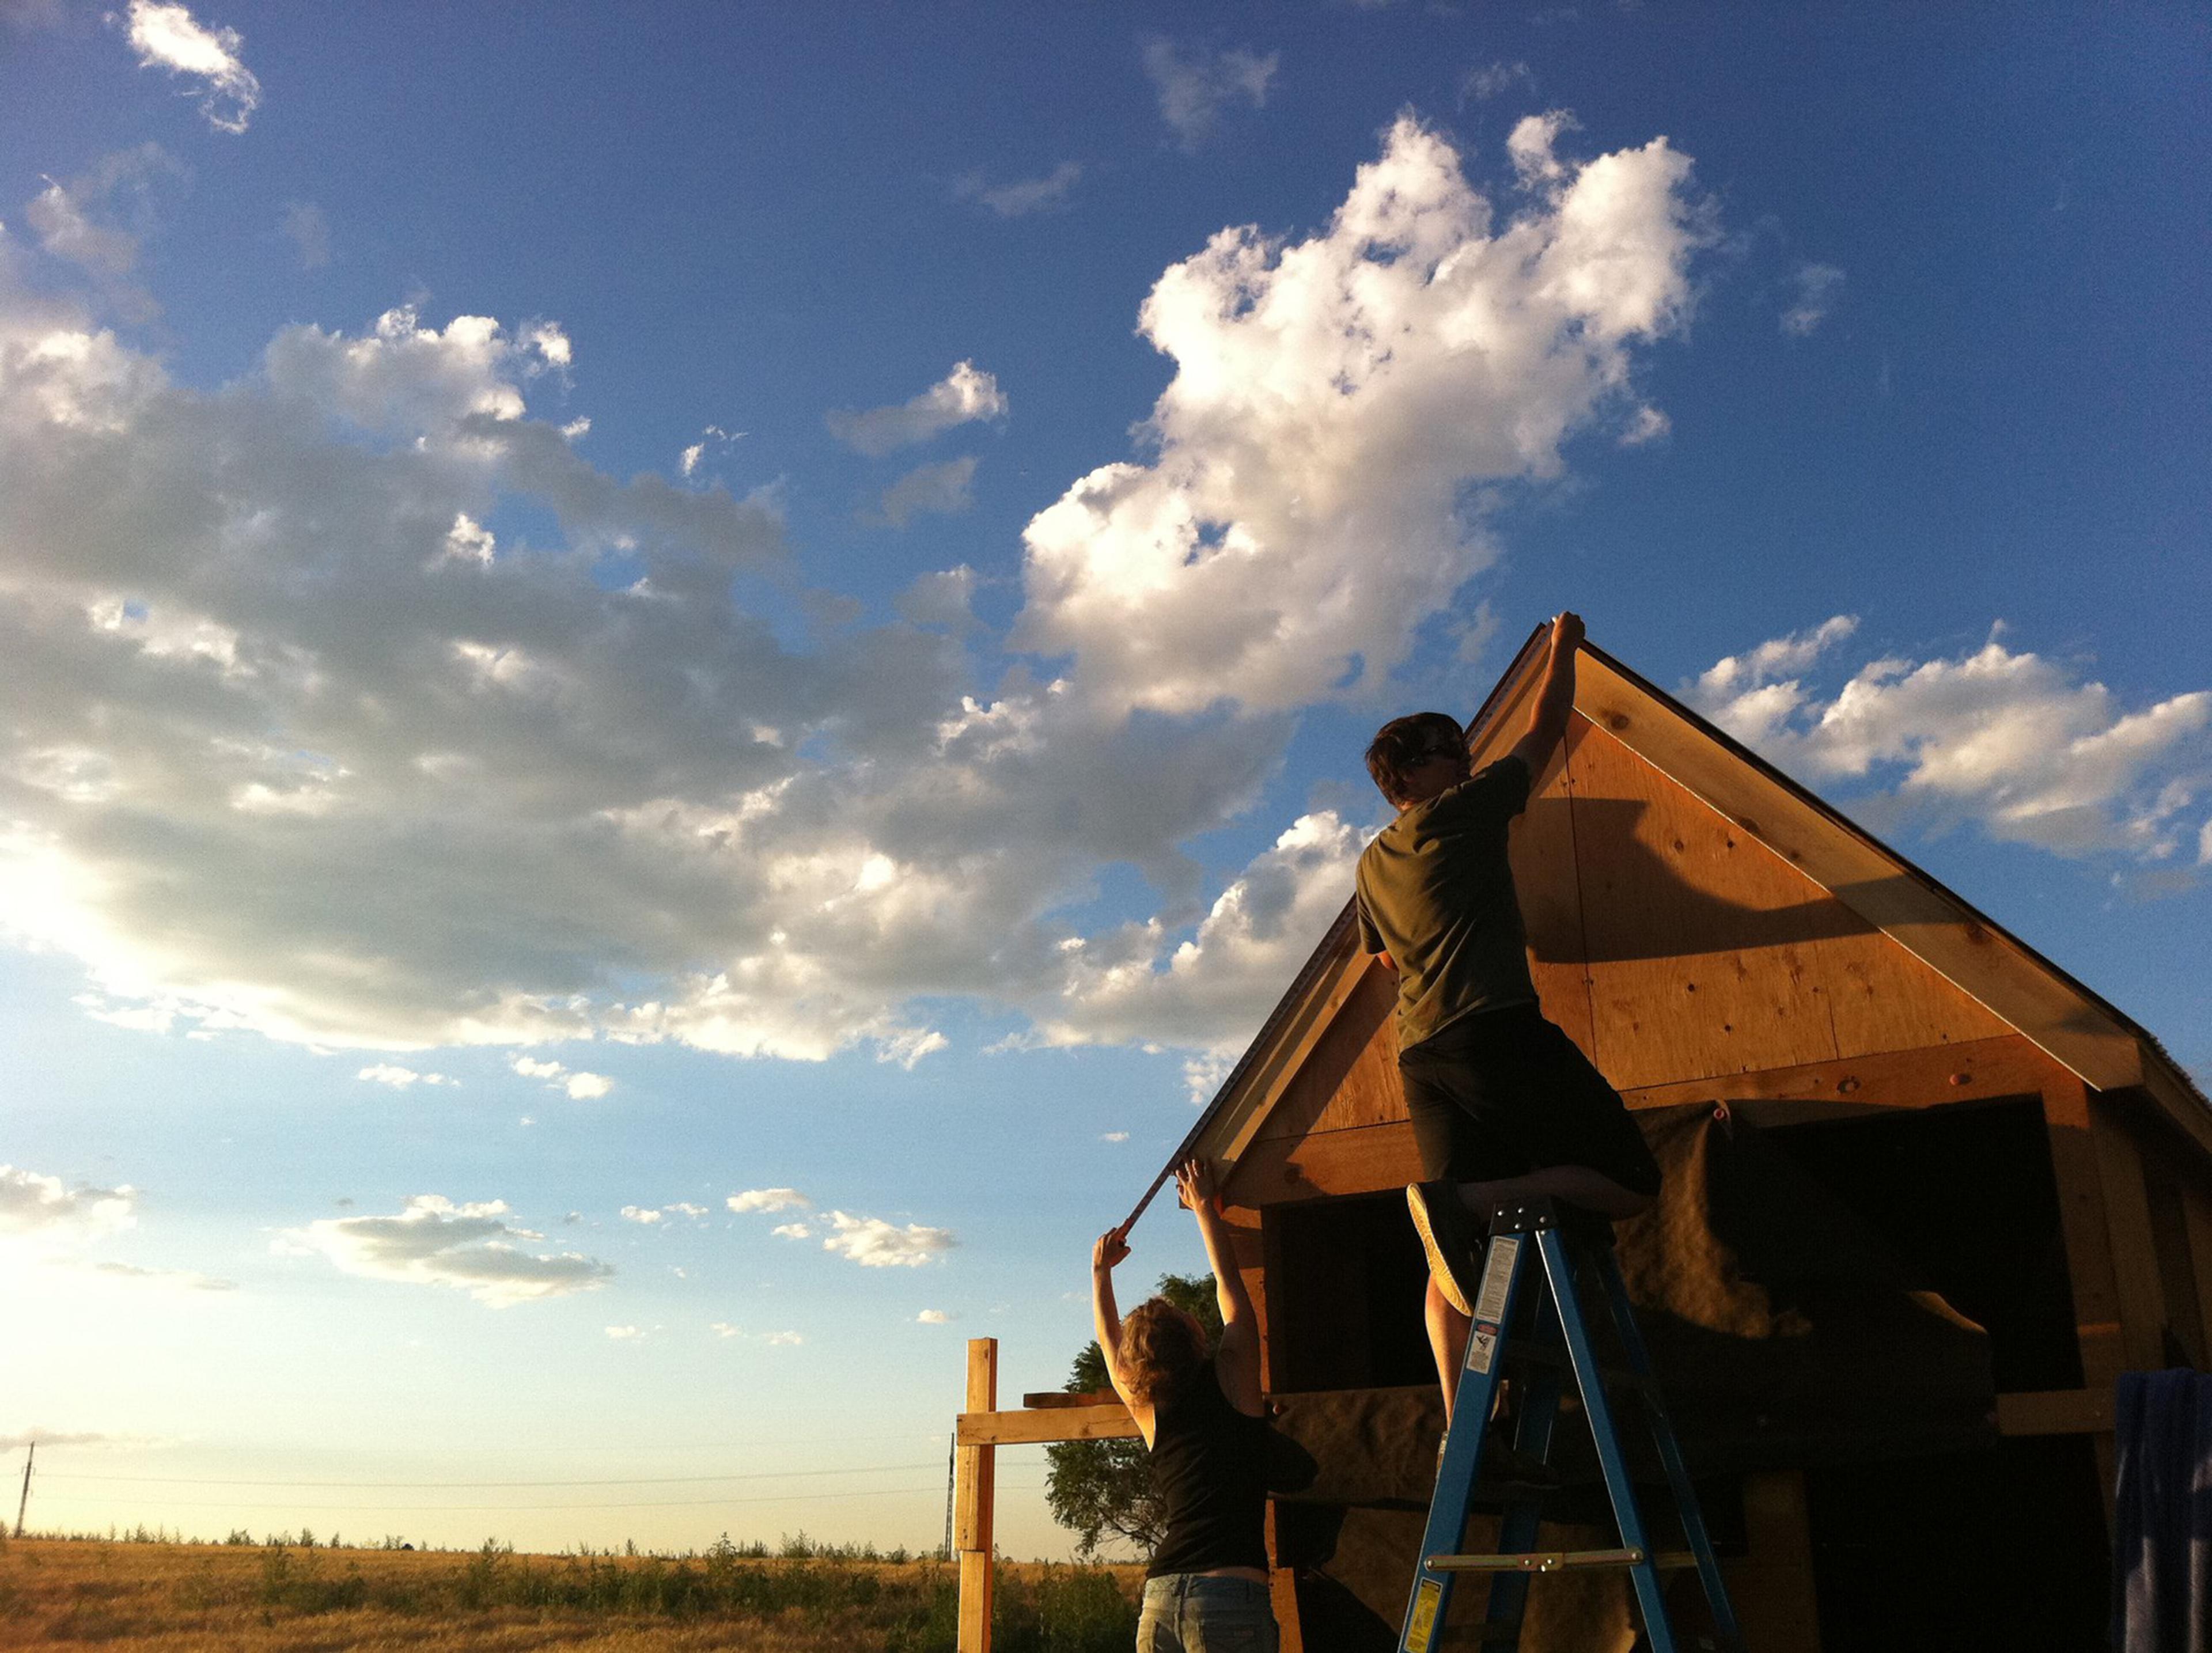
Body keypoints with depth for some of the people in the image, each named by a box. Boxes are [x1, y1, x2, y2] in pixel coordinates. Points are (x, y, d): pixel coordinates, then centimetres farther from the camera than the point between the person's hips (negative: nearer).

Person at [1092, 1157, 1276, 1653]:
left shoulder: (1148, 1412, 13)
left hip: (1160, 1598, 5)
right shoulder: (1232, 1381, 4)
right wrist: (1203, 1206, 28)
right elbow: (1228, 1278, 17)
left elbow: (1110, 1344, 33)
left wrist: (1101, 1271, 46)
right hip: (1232, 1595, -4)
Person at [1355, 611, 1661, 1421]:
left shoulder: (1373, 862, 22)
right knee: (1631, 1182, -6)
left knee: (1451, 1256, 6)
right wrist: (1563, 648, 29)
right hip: (1498, 1031, -7)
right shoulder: (1466, 811, 4)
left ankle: (1461, 1420, -6)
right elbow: (1545, 732, 15)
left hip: (1421, 1054, 7)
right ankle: (1466, 1201, -24)